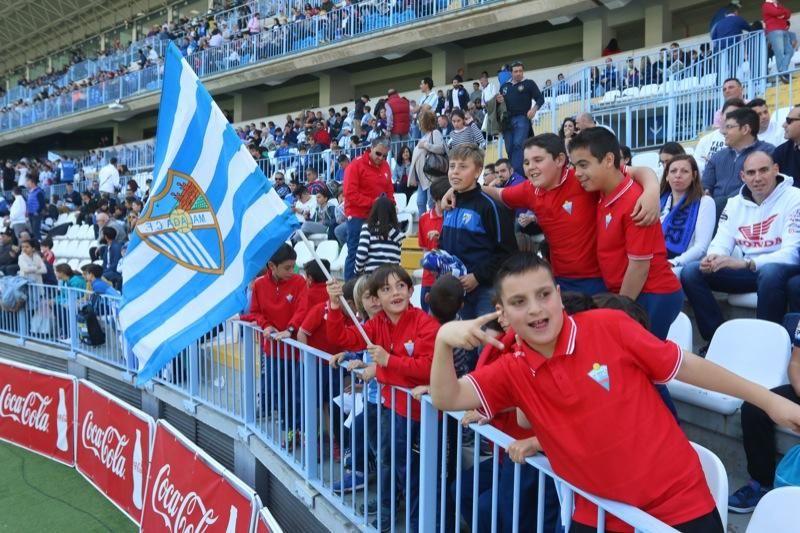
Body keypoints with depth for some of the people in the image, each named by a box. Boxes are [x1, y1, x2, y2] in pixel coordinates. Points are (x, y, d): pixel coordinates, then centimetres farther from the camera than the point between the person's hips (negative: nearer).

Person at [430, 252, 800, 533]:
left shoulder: (609, 326, -14)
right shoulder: (512, 371, -5)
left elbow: (684, 365, -5)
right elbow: (446, 399, -12)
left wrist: (769, 400, 2)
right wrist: (443, 341, -30)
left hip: (679, 502, -2)